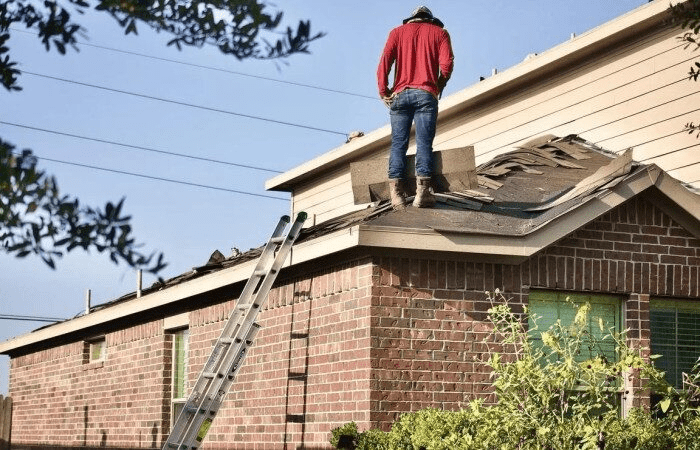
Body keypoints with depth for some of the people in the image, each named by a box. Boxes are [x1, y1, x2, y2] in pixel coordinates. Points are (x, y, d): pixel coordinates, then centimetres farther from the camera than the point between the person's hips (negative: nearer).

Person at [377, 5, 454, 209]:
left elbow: (384, 62, 2)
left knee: (398, 144, 0)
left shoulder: (398, 32, 17)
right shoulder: (439, 32, 15)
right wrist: (438, 87, 13)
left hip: (400, 95, 1)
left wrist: (383, 91, 6)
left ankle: (396, 193, -13)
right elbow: (447, 63, -1)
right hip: (426, 95, -1)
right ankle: (422, 192, -18)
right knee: (424, 144, -5)